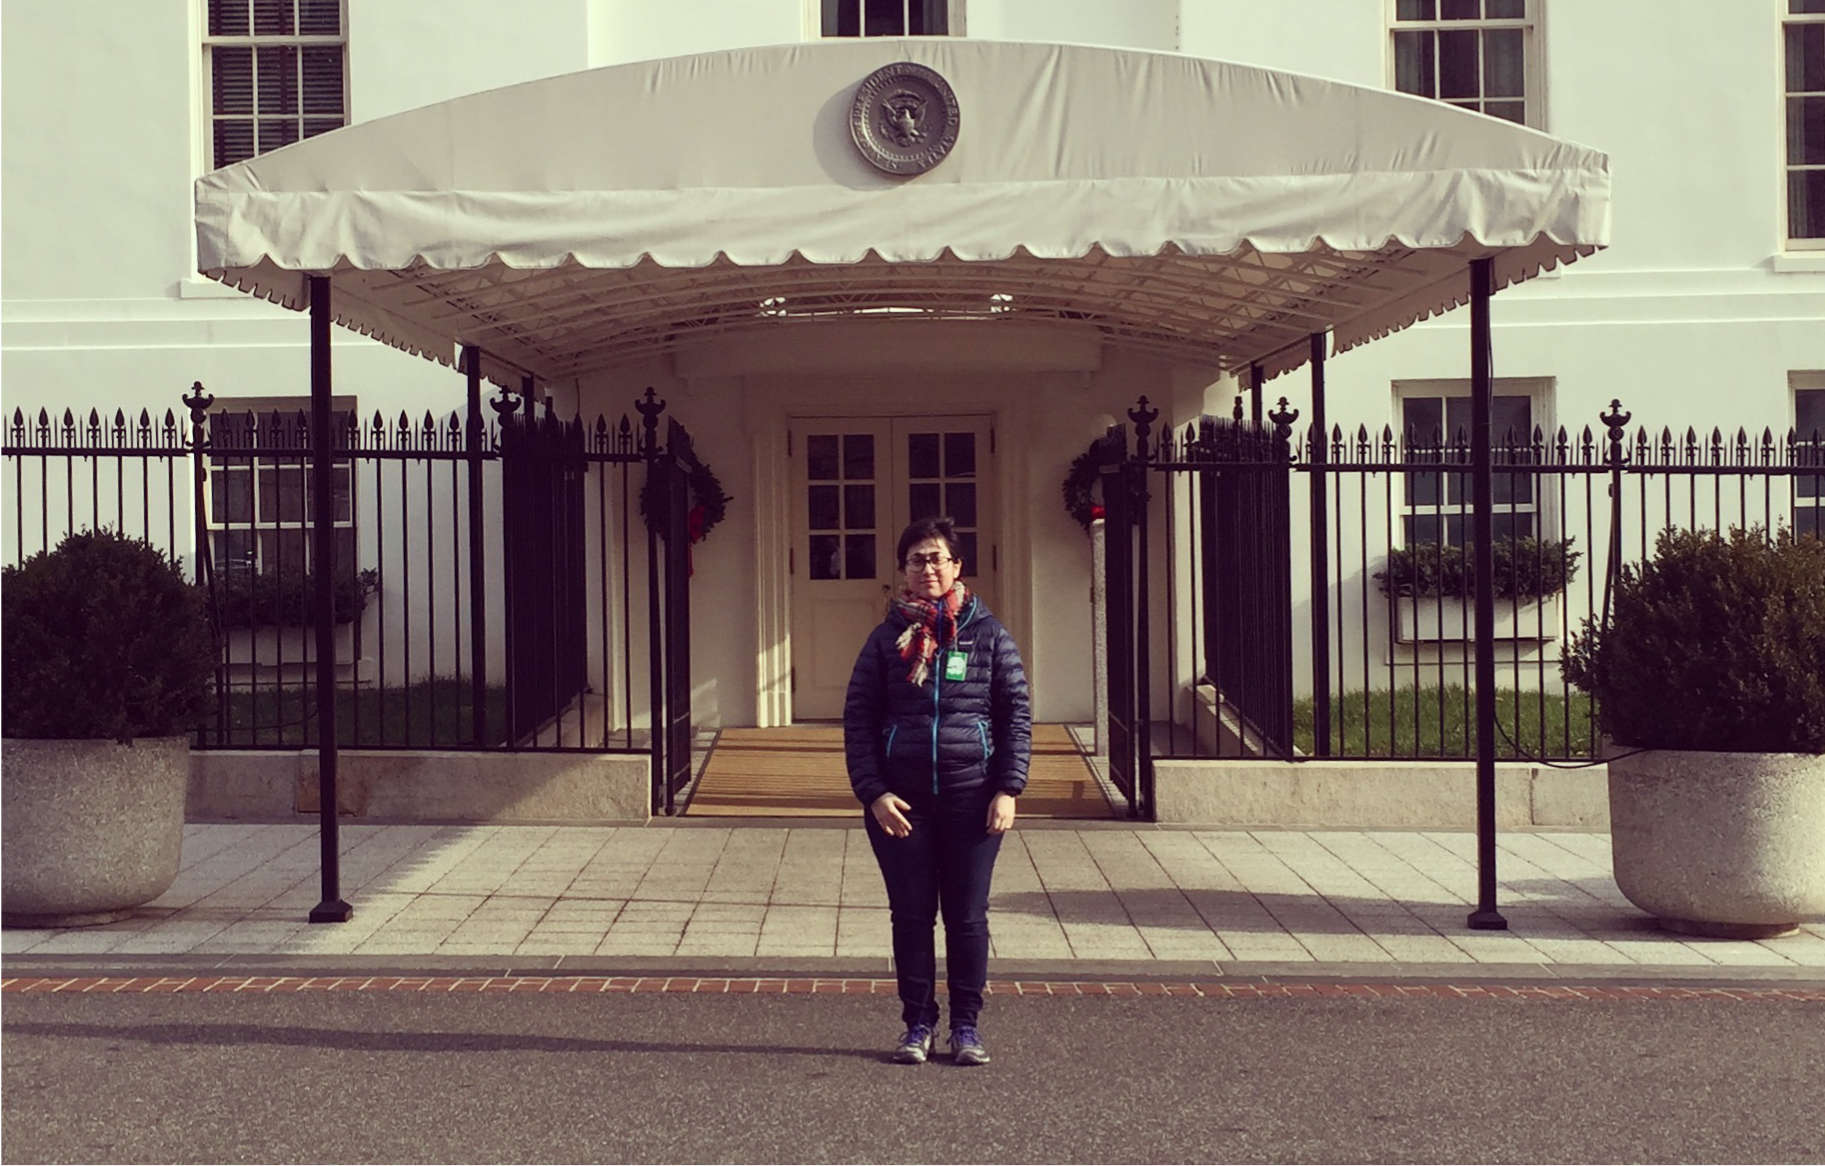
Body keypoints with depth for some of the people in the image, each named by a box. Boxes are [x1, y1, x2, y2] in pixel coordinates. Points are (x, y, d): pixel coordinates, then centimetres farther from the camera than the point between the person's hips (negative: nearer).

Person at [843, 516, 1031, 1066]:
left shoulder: (987, 634, 4)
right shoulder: (887, 638, 5)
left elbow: (1017, 713, 3)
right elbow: (858, 719, 3)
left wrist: (1008, 788, -6)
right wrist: (872, 792, -8)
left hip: (973, 799, -1)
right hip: (901, 801, 1)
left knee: (967, 917, 5)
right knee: (911, 915, 6)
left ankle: (966, 1026, 16)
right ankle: (918, 1024, 16)